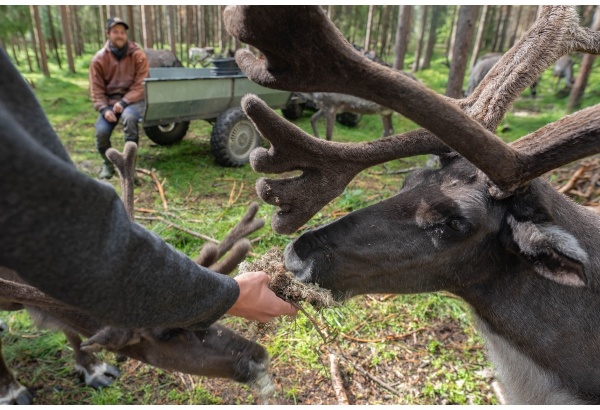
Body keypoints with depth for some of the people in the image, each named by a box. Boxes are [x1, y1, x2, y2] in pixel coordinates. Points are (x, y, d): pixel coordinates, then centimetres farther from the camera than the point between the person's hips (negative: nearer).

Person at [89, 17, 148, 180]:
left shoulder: (138, 55, -5)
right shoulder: (99, 59, 0)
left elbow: (140, 85, -9)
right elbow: (96, 90, 0)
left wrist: (124, 102, -20)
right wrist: (104, 109, -17)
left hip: (133, 100, -2)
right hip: (109, 101, 2)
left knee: (129, 117, -37)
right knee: (101, 131, -20)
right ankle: (107, 163, 11)